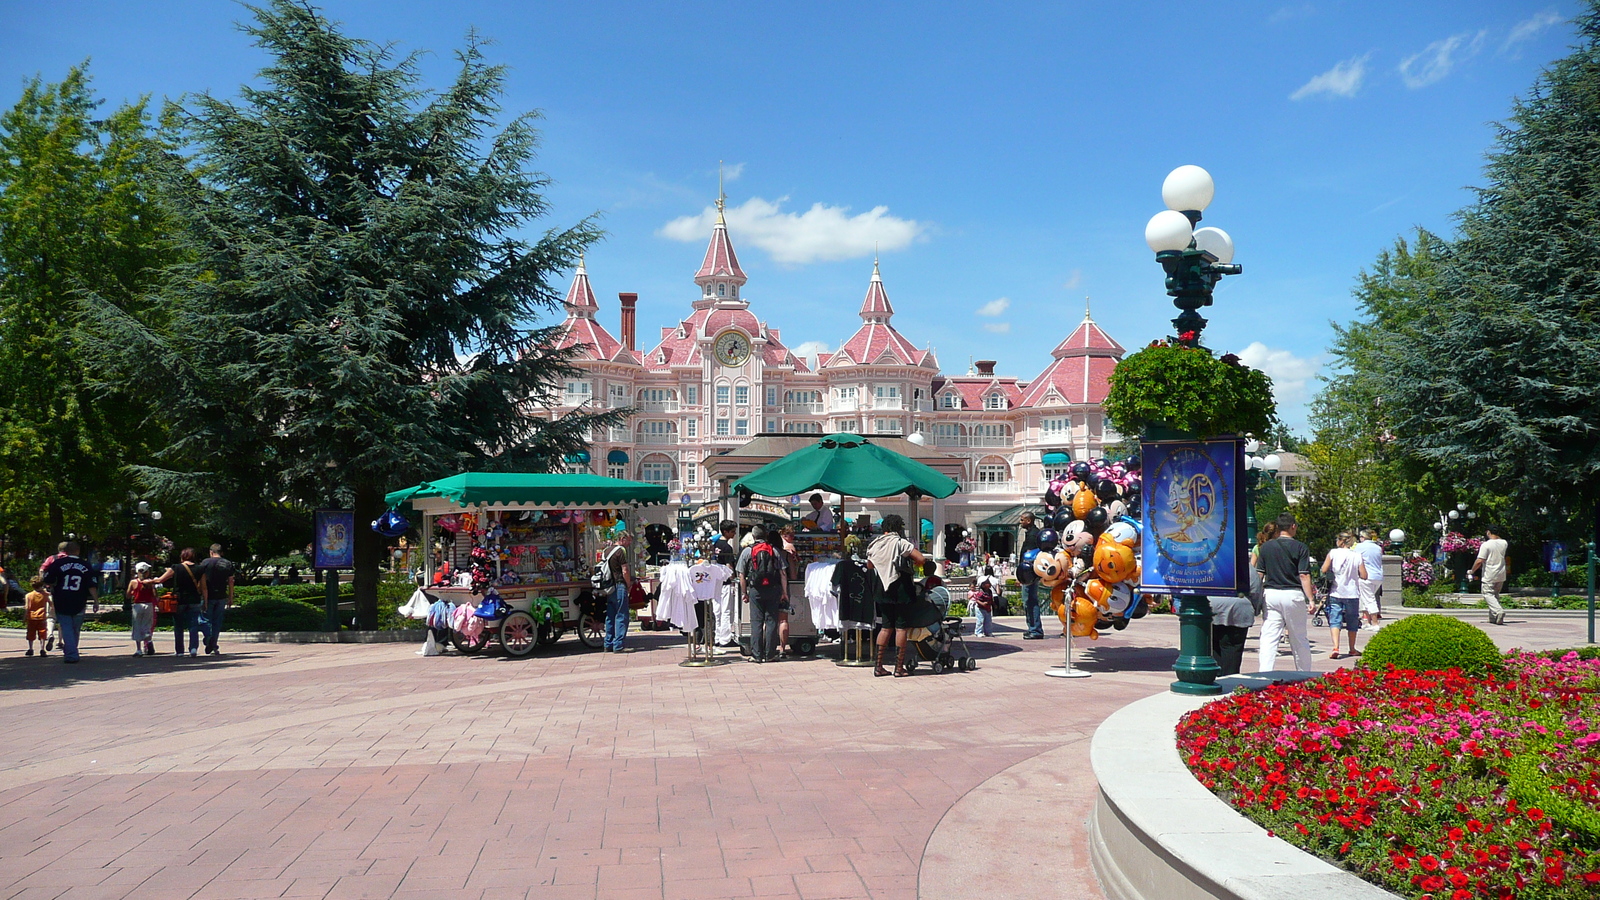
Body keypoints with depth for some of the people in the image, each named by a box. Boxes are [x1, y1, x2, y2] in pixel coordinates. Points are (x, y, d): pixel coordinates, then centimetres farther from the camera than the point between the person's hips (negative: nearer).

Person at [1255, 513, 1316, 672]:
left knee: (1269, 639, -1)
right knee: (1300, 640, 11)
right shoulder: (1300, 548, -3)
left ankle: (1265, 675, -11)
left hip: (1270, 594, 2)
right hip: (1293, 595, -1)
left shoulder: (1265, 547, 5)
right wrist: (1311, 599, -6)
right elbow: (1304, 576, -8)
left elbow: (1259, 575, 5)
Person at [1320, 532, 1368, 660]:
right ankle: (1352, 649, 26)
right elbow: (1364, 576, -3)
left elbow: (1324, 570, -7)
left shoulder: (1333, 553, -6)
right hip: (1352, 593, 1)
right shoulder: (1357, 556, -4)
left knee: (1335, 620, -2)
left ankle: (1335, 647, -21)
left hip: (1335, 593, -1)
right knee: (1352, 622, 15)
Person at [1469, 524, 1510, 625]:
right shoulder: (1504, 543, 5)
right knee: (1495, 595, 16)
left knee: (1488, 594, -4)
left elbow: (1479, 561, -16)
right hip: (1501, 575, 7)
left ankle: (1499, 611, -26)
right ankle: (1493, 617, 17)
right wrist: (1497, 536, 22)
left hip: (1489, 576, -7)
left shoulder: (1486, 545, -14)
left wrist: (1471, 571, -4)